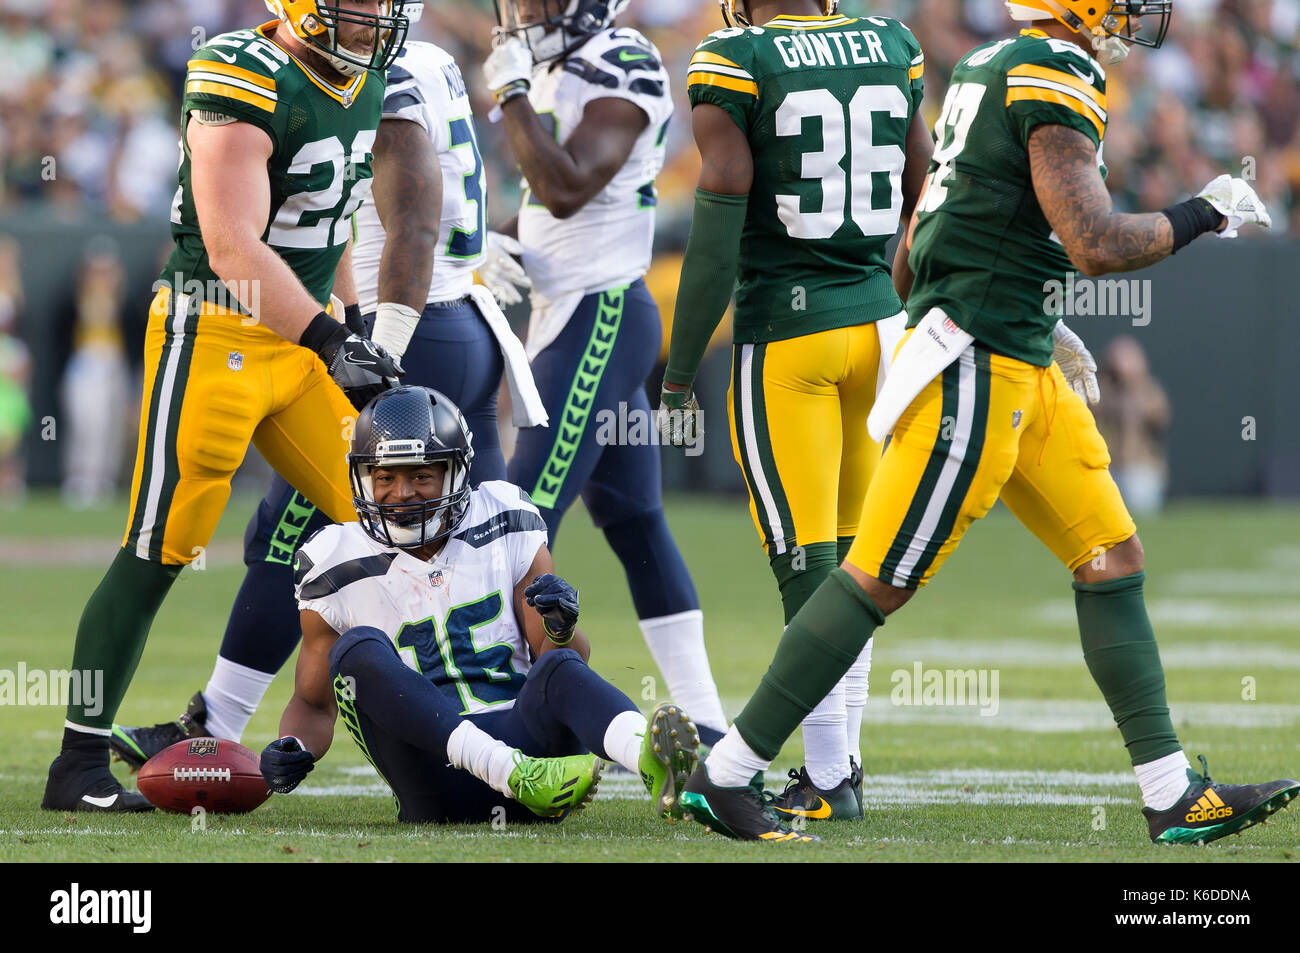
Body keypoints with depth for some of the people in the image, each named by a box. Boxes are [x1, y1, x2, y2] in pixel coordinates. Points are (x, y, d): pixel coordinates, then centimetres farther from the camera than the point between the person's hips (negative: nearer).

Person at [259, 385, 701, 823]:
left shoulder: (506, 527, 10)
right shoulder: (340, 573, 7)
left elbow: (573, 659, 10)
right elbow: (313, 703, 18)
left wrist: (562, 630, -14)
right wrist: (293, 752, -5)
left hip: (521, 733, 1)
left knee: (559, 669, -30)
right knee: (358, 650, -25)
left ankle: (653, 761, -65)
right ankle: (519, 777, -45)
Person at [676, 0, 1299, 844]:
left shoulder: (993, 70, 14)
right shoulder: (1056, 82, -15)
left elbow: (920, 246, 19)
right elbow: (1096, 246, -23)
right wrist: (1205, 215, -8)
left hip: (1020, 371, 10)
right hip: (976, 373, -10)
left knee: (1113, 561, 11)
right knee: (880, 581, -5)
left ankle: (1175, 797, 13)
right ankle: (723, 777, 2)